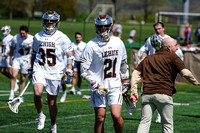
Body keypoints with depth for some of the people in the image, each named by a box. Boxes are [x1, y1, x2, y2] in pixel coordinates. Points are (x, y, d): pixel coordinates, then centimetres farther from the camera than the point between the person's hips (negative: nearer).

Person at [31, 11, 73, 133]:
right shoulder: (38, 37, 7)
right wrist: (32, 70, 23)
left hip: (55, 73, -1)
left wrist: (69, 70, -12)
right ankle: (41, 115, 0)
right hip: (40, 71, 2)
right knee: (37, 93, -25)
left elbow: (70, 56, 1)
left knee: (52, 102, 5)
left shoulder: (62, 38, -3)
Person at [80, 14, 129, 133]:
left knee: (116, 116, -11)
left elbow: (123, 64, 19)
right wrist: (95, 85, -12)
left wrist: (125, 81, 20)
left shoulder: (118, 43, 4)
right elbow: (84, 70, -8)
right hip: (98, 86, -2)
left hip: (115, 85, 2)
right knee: (100, 118, 0)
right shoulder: (92, 45, -9)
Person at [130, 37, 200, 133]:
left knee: (144, 122, 1)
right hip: (164, 94, -4)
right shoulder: (172, 57, 6)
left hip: (146, 95, 4)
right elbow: (185, 73, -5)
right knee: (167, 124, 6)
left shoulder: (148, 58, 23)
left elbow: (136, 73, 13)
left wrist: (133, 91, 8)